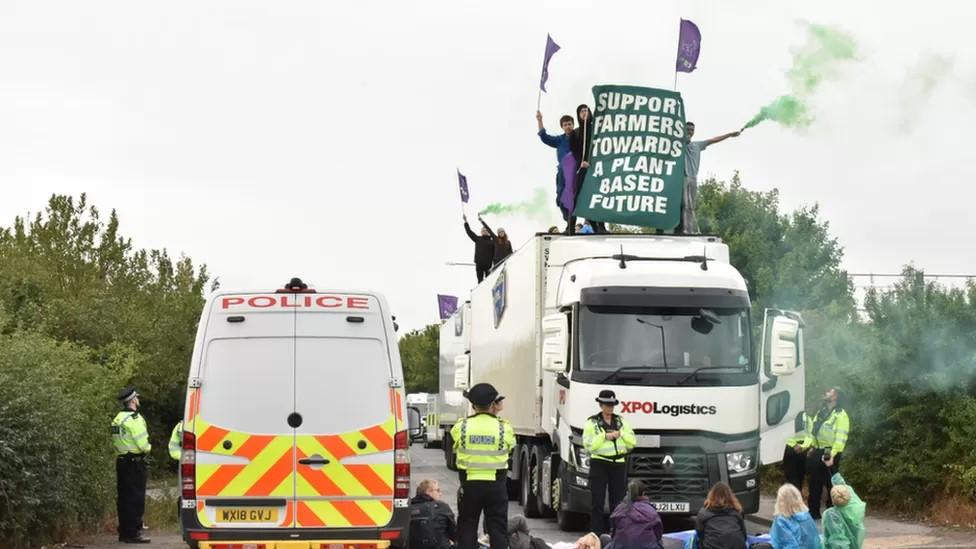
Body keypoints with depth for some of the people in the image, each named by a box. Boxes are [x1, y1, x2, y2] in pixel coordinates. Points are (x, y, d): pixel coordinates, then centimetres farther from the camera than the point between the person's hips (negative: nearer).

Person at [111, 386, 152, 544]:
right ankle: (133, 533, -7)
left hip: (121, 461, 9)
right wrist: (149, 447, 3)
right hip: (135, 463, -9)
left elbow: (116, 442, 14)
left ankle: (124, 532, 18)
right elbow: (143, 445, -20)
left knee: (123, 498, 13)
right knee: (136, 499, -6)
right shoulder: (134, 418, -15)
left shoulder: (117, 418, 13)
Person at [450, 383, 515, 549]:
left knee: (467, 528, 8)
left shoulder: (461, 426, -6)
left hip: (469, 484, 0)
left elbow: (455, 448, 5)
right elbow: (510, 449, 5)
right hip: (496, 485, 0)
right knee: (498, 527, 6)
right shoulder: (504, 428, -7)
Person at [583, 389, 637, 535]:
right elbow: (588, 445, -10)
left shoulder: (621, 422, 15)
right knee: (597, 501, -5)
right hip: (599, 464, -4)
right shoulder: (592, 423, 2)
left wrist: (620, 434, -6)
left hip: (618, 464, 4)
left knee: (618, 500, 3)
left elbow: (633, 441, 10)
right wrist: (605, 437, -14)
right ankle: (596, 533, -3)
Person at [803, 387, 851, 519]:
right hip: (816, 453, 8)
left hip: (830, 454, -8)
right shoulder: (820, 412, 16)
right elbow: (812, 433, 18)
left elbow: (841, 438, -18)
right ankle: (814, 513, 23)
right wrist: (806, 445, 3)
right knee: (814, 486, 13)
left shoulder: (840, 415, -9)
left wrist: (832, 455, -27)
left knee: (831, 486, -5)